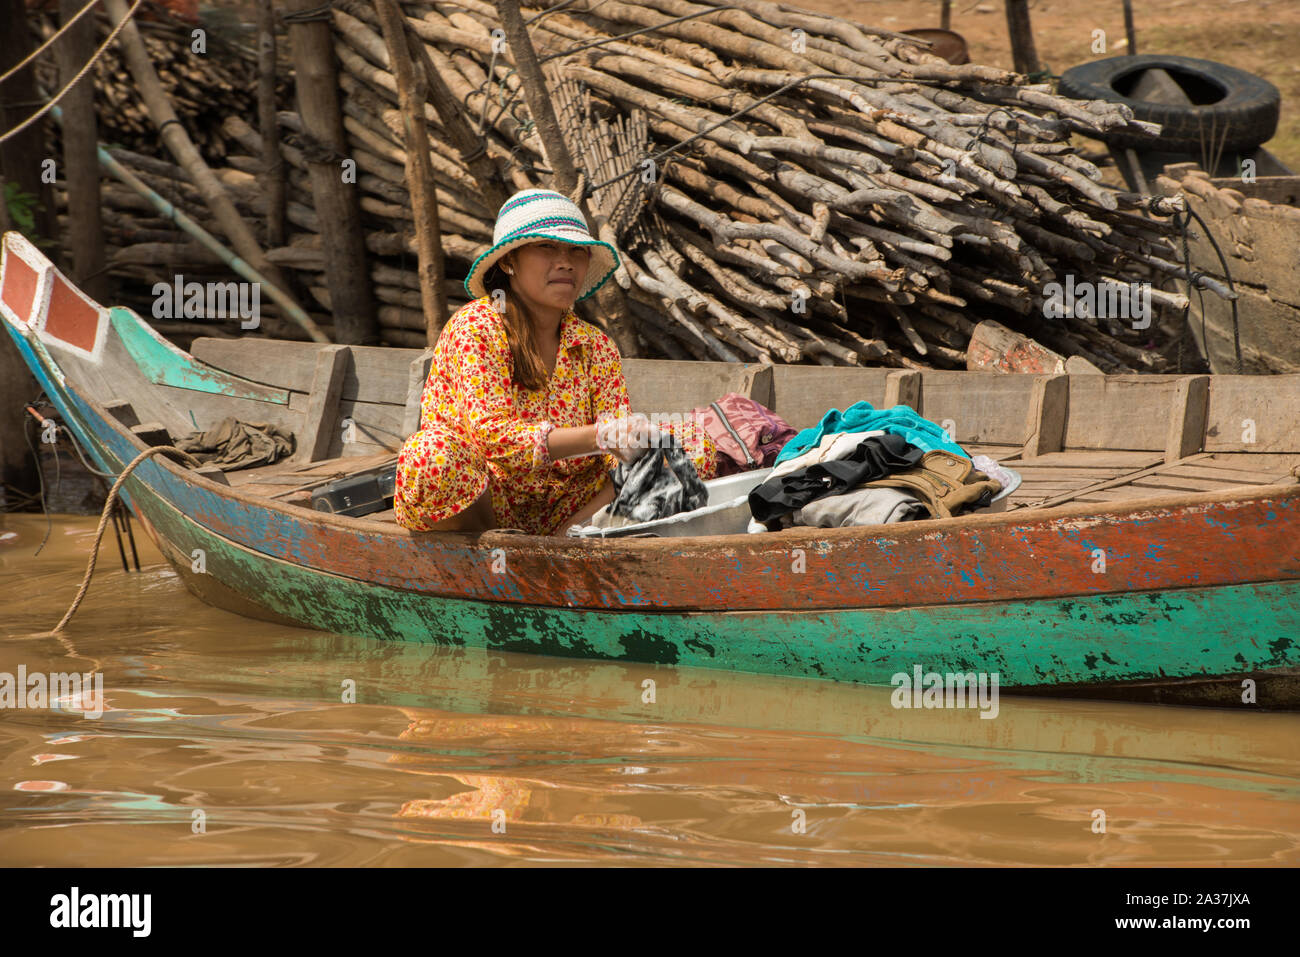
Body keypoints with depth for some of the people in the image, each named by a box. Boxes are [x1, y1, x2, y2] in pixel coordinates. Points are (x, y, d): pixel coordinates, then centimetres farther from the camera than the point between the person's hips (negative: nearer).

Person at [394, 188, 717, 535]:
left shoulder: (596, 348, 5)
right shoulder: (475, 327, -10)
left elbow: (619, 455, -2)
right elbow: (491, 435, -22)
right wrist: (600, 437, -33)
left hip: (554, 513, 5)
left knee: (699, 448, -6)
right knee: (435, 452, -38)